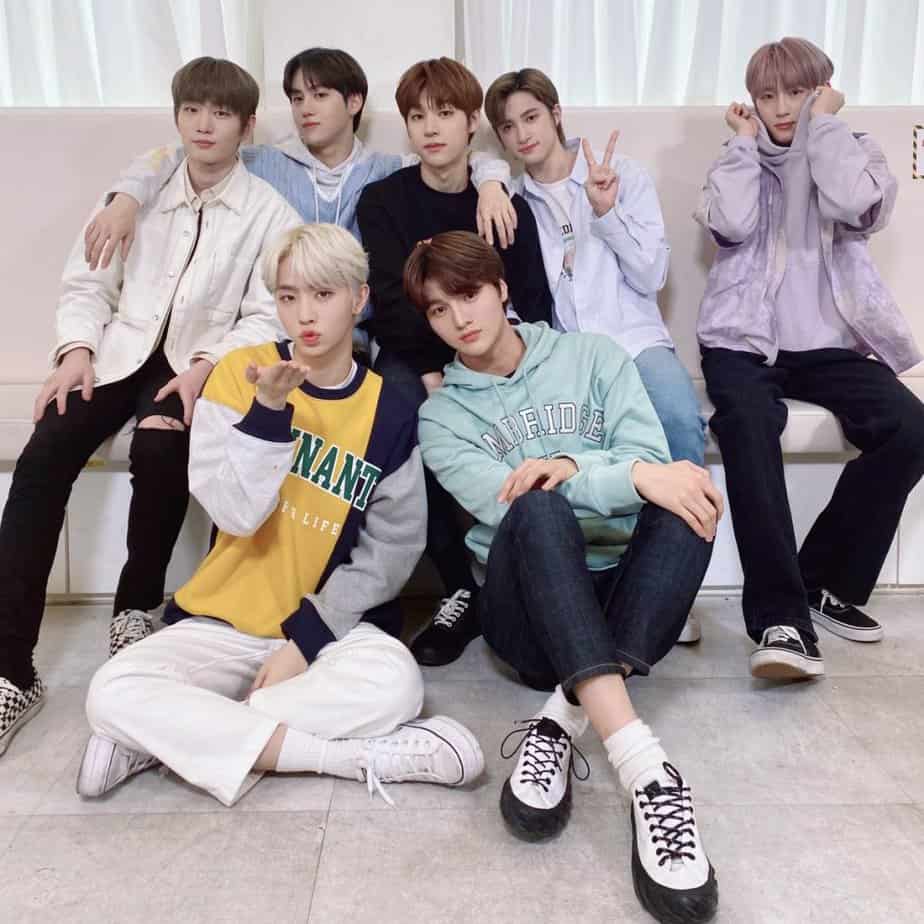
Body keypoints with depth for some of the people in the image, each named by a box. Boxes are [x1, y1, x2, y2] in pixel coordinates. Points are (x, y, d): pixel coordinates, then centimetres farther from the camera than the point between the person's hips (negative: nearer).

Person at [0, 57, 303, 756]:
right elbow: (88, 285, 10)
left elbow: (265, 318, -4)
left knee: (158, 450, -34)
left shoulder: (271, 213, 2)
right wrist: (76, 348, -8)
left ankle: (138, 605, -5)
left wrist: (205, 367, -19)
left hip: (203, 361, -3)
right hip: (122, 349, 3)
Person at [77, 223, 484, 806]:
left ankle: (166, 738, -16)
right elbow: (237, 514, -13)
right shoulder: (239, 373, -4)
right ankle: (359, 758, -25)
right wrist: (269, 409, -27)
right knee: (112, 694, -24)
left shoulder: (389, 411, -3)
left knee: (395, 684, -32)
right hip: (225, 621, 0)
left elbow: (392, 550, -4)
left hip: (332, 623, 0)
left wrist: (306, 635, -13)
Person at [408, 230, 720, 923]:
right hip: (532, 611, -1)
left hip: (624, 595, 2)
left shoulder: (592, 357, 12)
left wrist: (572, 466, -21)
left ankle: (566, 721, -35)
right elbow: (512, 505, -11)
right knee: (539, 507, -34)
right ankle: (644, 768, -46)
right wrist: (629, 476, -25)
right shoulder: (443, 415, 8)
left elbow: (654, 465, -1)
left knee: (689, 490, -28)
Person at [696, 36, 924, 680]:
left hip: (830, 342, 2)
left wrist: (824, 122, 1)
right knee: (748, 425, -34)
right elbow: (732, 224, -7)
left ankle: (826, 580, -7)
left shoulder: (855, 150, 16)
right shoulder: (740, 160, 17)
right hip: (745, 340, -1)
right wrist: (745, 140, 4)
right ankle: (782, 616, -34)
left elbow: (853, 203, -10)